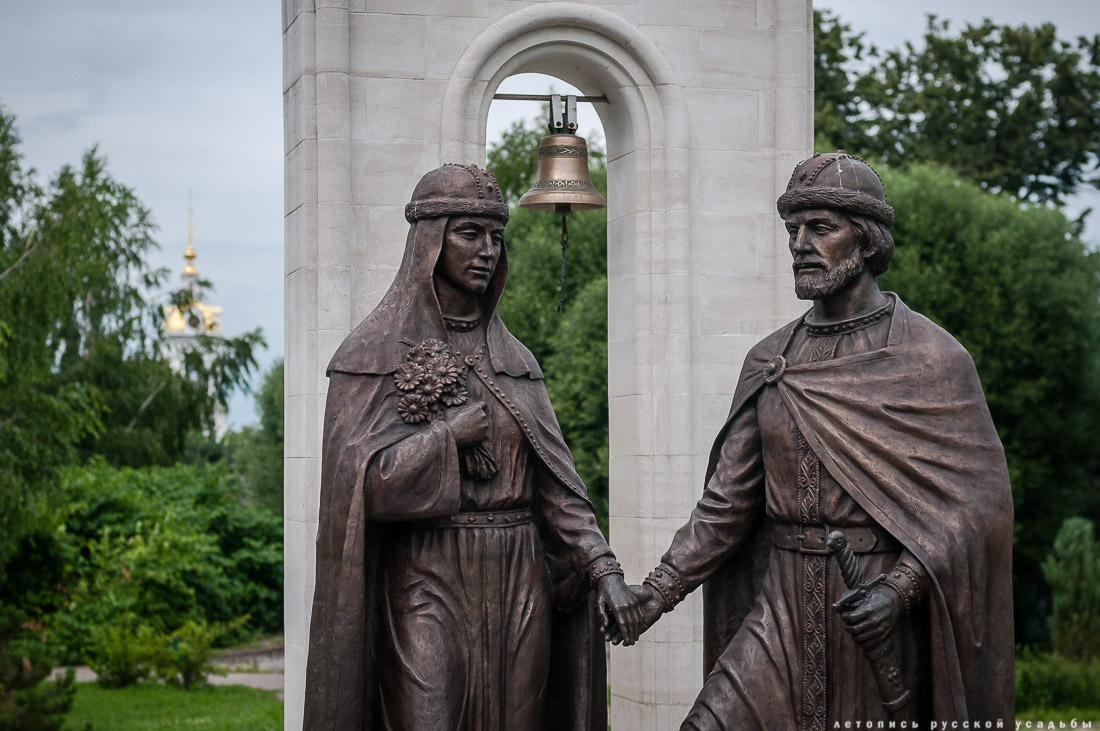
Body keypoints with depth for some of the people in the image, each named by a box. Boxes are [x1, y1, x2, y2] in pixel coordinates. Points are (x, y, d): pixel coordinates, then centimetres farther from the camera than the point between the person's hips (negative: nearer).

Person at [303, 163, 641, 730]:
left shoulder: (512, 359, 12)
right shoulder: (373, 353, -3)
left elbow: (554, 479, 5)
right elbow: (358, 485, -13)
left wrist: (603, 570, -7)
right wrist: (453, 434, -10)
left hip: (518, 587, 5)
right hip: (428, 586, -5)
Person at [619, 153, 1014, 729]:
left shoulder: (930, 358, -4)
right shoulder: (769, 361, 9)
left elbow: (976, 498, -9)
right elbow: (728, 501, 8)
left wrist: (900, 587, -21)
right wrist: (660, 589, -4)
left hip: (879, 614, -3)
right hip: (783, 609, 3)